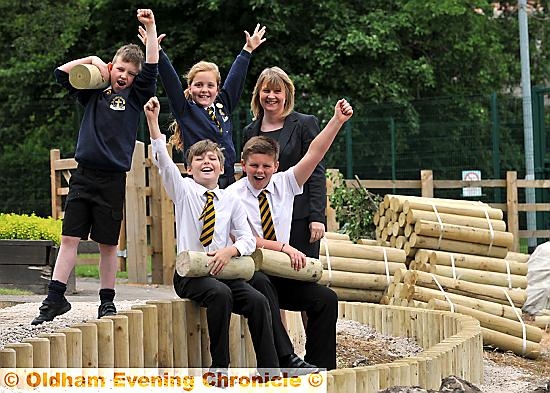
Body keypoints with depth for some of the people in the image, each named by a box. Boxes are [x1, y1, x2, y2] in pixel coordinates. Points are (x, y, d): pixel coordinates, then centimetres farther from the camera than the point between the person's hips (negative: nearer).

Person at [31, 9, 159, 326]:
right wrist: (92, 60, 3)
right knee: (70, 238, -3)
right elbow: (62, 73, 10)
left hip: (113, 179, -2)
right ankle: (56, 298, -3)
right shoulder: (94, 92, 12)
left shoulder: (136, 96, 5)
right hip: (84, 175, 2)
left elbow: (151, 69, -8)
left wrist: (151, 28, -12)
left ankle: (108, 301, 13)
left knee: (108, 243, 4)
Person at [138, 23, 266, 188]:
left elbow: (236, 77, 23)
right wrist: (157, 52, -14)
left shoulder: (223, 106, 14)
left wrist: (248, 50, 31)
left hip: (228, 180, 5)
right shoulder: (185, 110, 2)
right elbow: (170, 79, -6)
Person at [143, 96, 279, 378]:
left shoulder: (231, 201, 11)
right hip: (190, 273, -3)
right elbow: (162, 159, -9)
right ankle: (220, 366, -25)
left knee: (257, 301, -22)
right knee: (220, 293, -34)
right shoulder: (183, 190, 5)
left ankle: (270, 370, -17)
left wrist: (230, 251, -14)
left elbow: (248, 238, 8)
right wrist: (153, 121, -21)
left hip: (223, 270, 3)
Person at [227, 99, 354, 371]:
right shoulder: (233, 196, -4)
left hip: (283, 274, 5)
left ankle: (321, 370, -13)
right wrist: (284, 247, -21)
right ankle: (286, 359, -47)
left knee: (326, 299, -17)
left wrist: (337, 121, -9)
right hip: (248, 274, -5)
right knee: (261, 284, -39)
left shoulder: (284, 185, 10)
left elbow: (314, 153, 1)